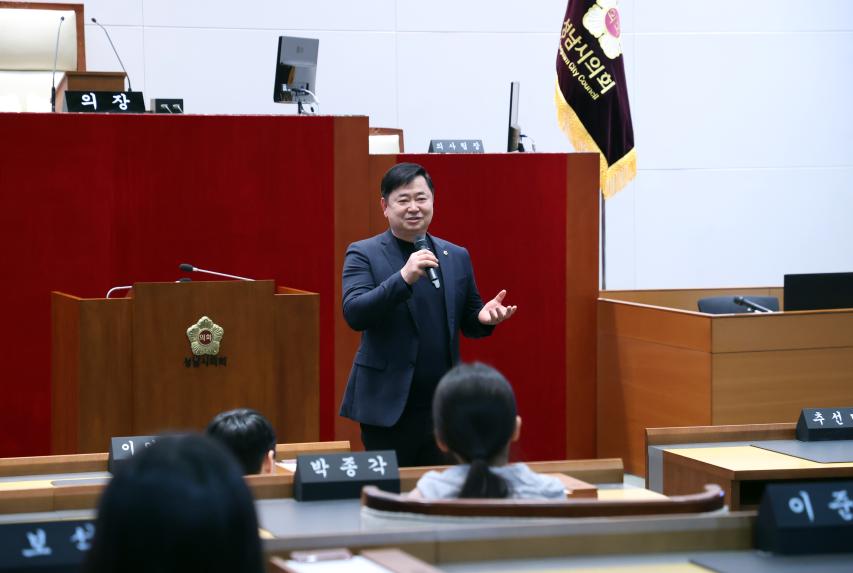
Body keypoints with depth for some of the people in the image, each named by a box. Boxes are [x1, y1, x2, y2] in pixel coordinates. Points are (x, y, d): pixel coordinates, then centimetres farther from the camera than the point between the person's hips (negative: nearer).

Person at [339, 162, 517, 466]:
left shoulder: (457, 256, 11)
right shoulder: (364, 254, -1)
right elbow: (354, 313, -14)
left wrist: (485, 316, -6)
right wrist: (404, 278, -25)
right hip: (388, 407, -4)